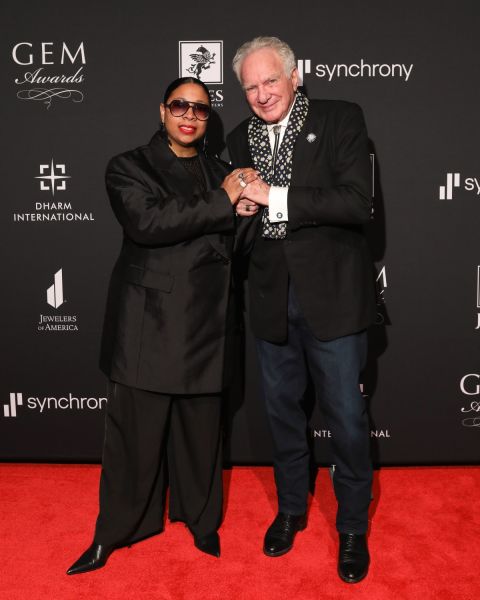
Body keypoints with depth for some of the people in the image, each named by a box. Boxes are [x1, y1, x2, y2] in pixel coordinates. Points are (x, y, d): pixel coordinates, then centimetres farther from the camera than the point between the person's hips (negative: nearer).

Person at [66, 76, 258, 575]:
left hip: (204, 325, 4)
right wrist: (223, 202, -16)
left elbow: (233, 242, 16)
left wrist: (245, 202, -4)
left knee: (200, 431, 12)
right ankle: (114, 533, 23)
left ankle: (200, 519, 33)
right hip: (148, 325, -3)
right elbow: (146, 222, -17)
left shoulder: (220, 173, 16)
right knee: (135, 434, 4)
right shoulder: (129, 167, 3)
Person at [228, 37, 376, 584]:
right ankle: (291, 508, 41)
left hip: (331, 294, -4)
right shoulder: (239, 139, 8)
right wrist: (238, 207, -6)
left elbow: (357, 203, -17)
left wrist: (275, 197, -20)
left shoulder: (341, 120, -5)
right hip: (271, 298, 4)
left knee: (347, 420, 6)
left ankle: (353, 526, 29)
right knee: (282, 411, 18)